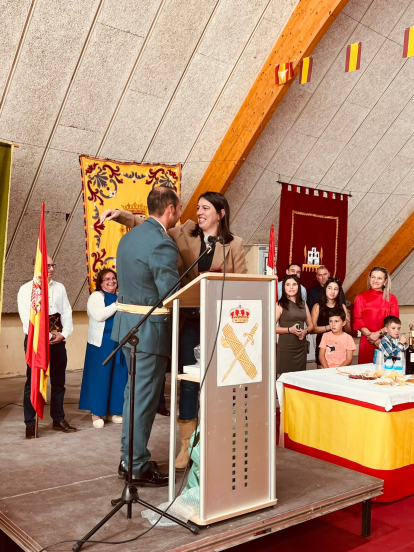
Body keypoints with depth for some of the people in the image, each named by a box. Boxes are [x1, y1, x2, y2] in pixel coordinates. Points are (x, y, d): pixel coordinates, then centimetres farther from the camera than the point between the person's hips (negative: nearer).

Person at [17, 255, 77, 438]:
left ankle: (58, 419, 21)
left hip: (58, 339, 4)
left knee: (58, 380, 10)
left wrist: (64, 334, -9)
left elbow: (67, 312, 6)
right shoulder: (26, 289, -3)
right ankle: (30, 423, 10)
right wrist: (45, 336, -17)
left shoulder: (59, 288, 10)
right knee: (33, 381, 0)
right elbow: (26, 318, -11)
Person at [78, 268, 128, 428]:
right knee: (100, 377, -2)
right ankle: (96, 413, 7)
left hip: (120, 342, 6)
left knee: (118, 377, 7)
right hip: (101, 342, -5)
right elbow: (99, 315, -19)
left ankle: (114, 411, 19)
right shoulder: (96, 296, -2)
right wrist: (116, 305, -17)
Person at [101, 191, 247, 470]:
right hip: (189, 319, 1)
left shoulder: (234, 244, 3)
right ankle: (187, 446, 19)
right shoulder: (185, 233, 8)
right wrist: (121, 215, -4)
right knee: (188, 382, 6)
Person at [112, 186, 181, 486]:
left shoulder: (129, 237, 12)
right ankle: (138, 467, 14)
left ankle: (129, 457, 31)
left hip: (127, 324, 9)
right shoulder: (162, 244, -18)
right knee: (144, 397, 1)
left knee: (134, 391, 19)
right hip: (150, 327, -9)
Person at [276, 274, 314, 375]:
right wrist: (290, 330, -18)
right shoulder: (280, 305, -3)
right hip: (285, 347, -5)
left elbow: (311, 325, 19)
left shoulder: (303, 304, 15)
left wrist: (305, 331, -2)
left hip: (301, 347, 5)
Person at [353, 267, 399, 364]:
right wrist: (370, 335, -11)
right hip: (366, 342, 0)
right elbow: (357, 321, 0)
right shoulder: (361, 298, 6)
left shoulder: (391, 299, 7)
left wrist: (378, 333, -12)